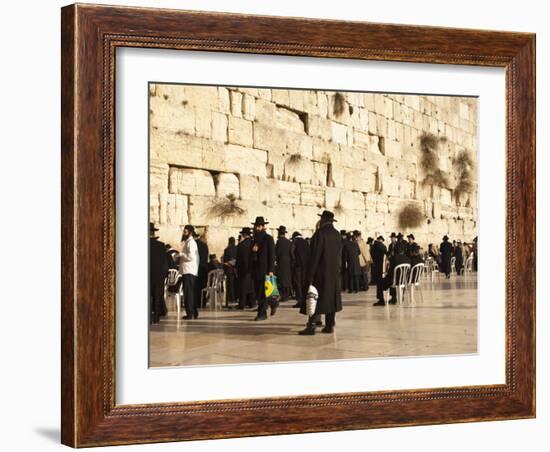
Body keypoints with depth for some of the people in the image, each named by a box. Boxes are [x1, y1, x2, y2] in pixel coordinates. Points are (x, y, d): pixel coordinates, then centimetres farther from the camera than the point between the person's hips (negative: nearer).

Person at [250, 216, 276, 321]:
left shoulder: (268, 238, -5)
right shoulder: (254, 239, 16)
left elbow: (272, 255, -9)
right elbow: (250, 253, 21)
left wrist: (271, 270, -16)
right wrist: (252, 249, -3)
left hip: (265, 269, -7)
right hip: (256, 269, 7)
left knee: (263, 291, -9)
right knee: (258, 291, 8)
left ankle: (262, 313, -6)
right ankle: (273, 303, 27)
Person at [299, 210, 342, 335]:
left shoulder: (320, 233, -13)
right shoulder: (337, 235, 6)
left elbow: (315, 255, -14)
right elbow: (339, 255, 10)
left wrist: (310, 275, -12)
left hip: (320, 272, -6)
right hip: (334, 273, 6)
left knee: (315, 298, -5)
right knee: (330, 297, 10)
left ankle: (311, 326, -9)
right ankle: (330, 325, 9)